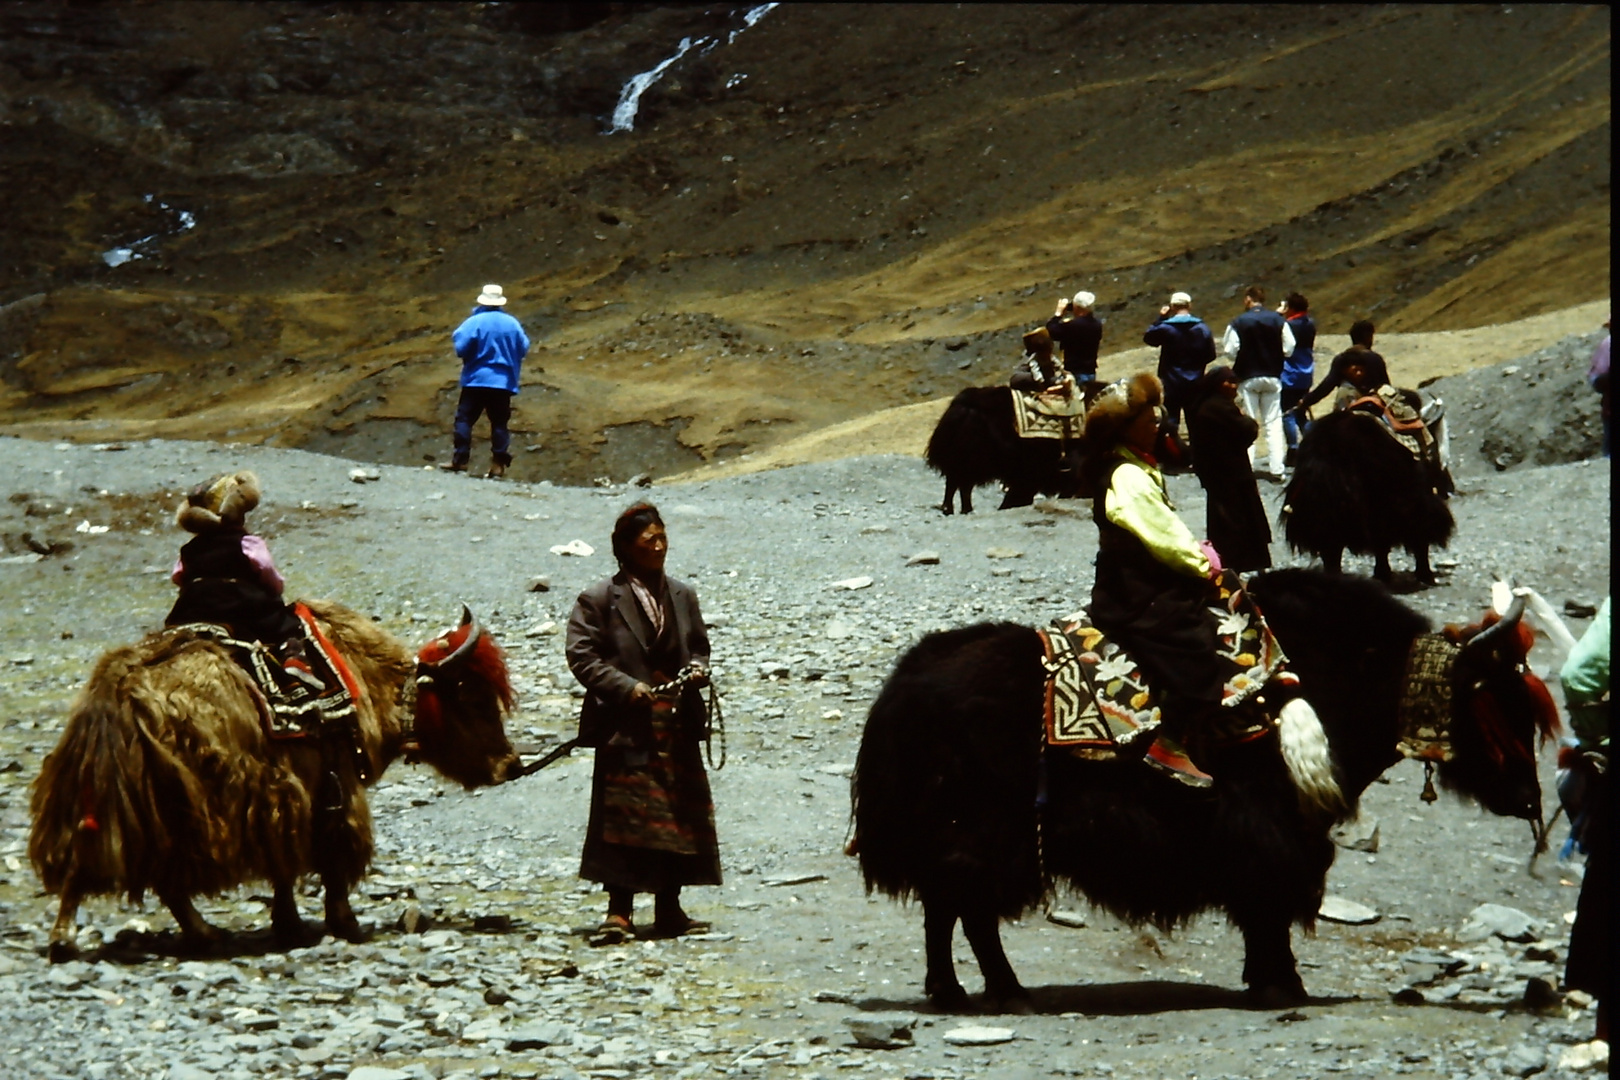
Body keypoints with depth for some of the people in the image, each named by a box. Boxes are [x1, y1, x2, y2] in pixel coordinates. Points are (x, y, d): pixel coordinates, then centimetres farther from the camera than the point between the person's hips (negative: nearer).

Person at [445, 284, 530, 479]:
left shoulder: (475, 322, -9)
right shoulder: (512, 324, 4)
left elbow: (461, 347, -14)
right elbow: (524, 348, 10)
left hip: (476, 380, -3)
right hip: (504, 382, 3)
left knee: (464, 419, 2)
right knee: (499, 423, 5)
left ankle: (460, 461, -3)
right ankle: (499, 465, -1)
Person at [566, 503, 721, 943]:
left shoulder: (682, 596, 13)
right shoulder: (600, 600, -4)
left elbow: (699, 646, 23)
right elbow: (581, 656, -8)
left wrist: (698, 668, 0)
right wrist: (626, 687, -18)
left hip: (676, 726, 5)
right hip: (627, 727, -5)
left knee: (680, 818, 7)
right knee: (624, 820, -7)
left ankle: (669, 911, 17)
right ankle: (619, 913, -3)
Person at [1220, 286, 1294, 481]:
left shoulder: (1238, 323, -11)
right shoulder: (1278, 320, -2)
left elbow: (1230, 351, -12)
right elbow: (1288, 349, -3)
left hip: (1247, 377, -3)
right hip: (1272, 377, 3)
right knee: (1273, 422, 8)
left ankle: (1246, 467, 1)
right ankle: (1277, 470, 4)